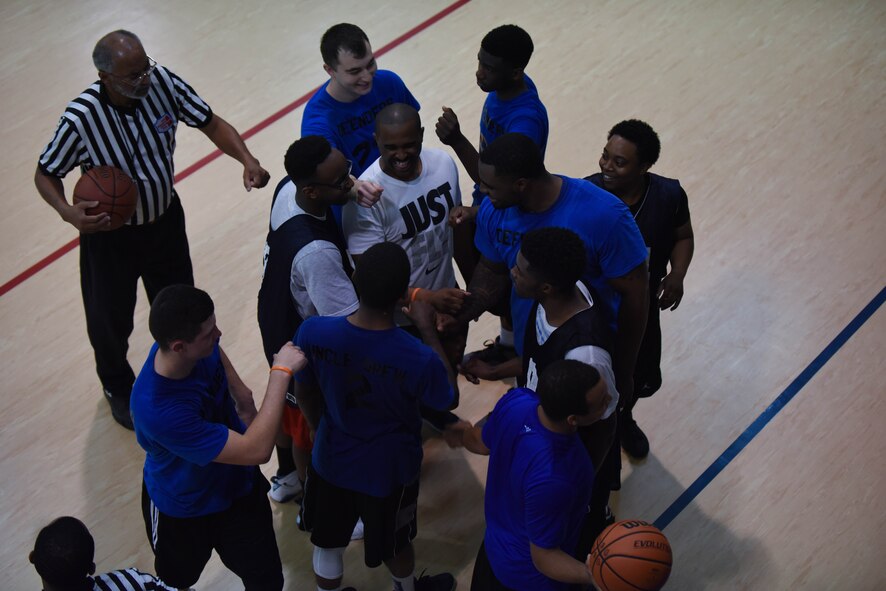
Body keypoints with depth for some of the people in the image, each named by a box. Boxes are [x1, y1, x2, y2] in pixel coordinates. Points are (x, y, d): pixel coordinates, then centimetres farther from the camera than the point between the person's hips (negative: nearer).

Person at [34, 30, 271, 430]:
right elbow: (45, 174, -14)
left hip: (166, 220, 3)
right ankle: (117, 388, 49)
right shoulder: (81, 118, -30)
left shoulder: (164, 83, -22)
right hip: (109, 234, -3)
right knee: (110, 319, 15)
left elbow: (211, 123, -9)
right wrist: (68, 212, -34)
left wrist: (247, 160, -27)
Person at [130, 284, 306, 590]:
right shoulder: (159, 412, -44)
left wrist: (241, 394, 2)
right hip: (184, 512, -5)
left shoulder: (200, 346, -23)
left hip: (239, 484, 5)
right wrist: (281, 372, -39)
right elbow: (256, 450, -42)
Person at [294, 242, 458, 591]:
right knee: (394, 545, 29)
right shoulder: (419, 359, -35)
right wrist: (429, 331, -6)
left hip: (331, 459, 2)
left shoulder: (313, 332, -27)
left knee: (326, 542, 28)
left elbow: (304, 393, -7)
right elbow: (446, 398, -11)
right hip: (389, 468, -2)